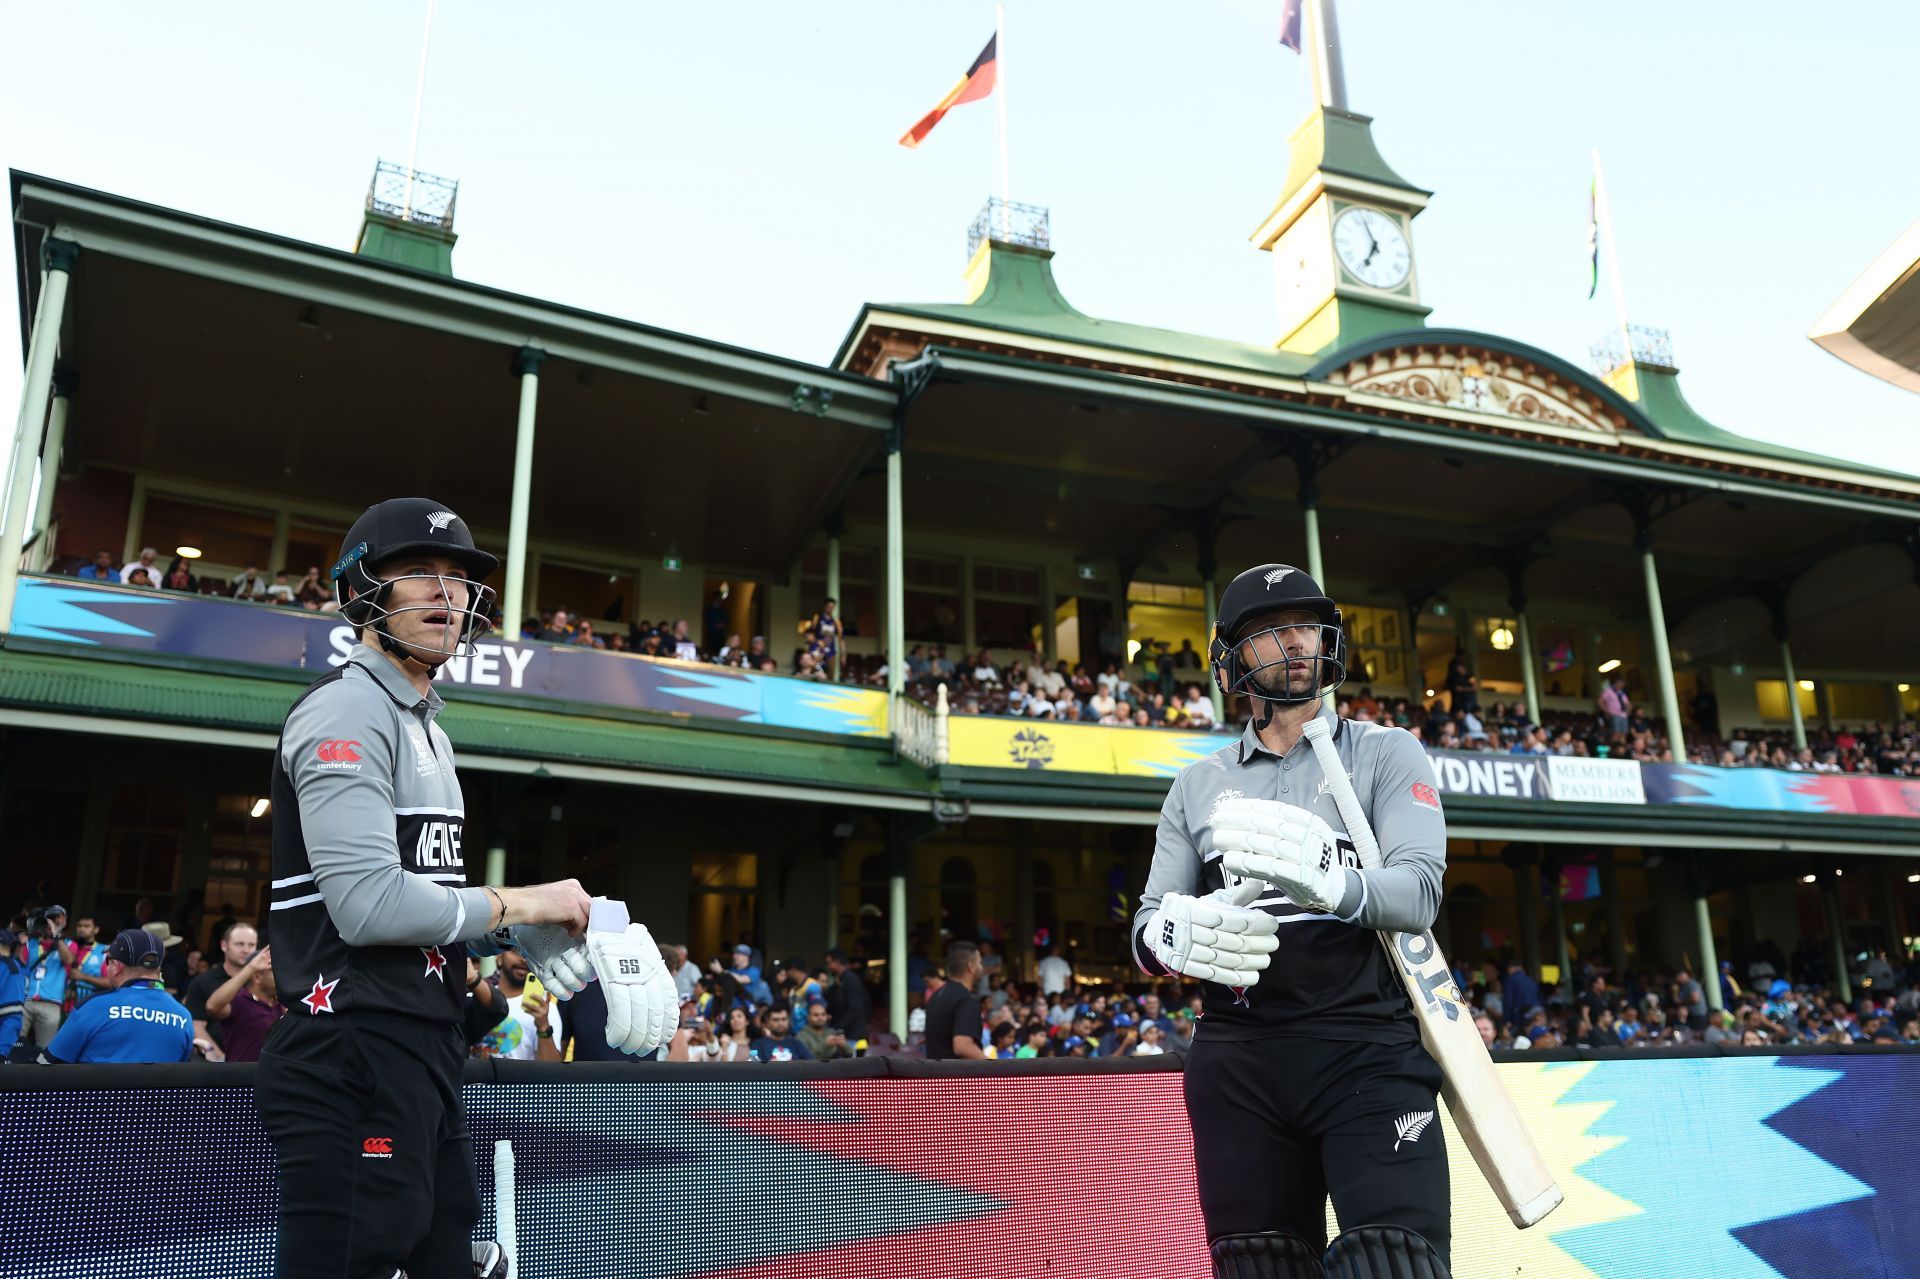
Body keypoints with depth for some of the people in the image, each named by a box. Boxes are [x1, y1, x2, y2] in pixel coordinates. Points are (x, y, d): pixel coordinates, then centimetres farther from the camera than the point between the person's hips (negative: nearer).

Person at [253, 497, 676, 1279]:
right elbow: (367, 905, -22)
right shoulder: (346, 710, -11)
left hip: (423, 1059, 10)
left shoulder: (428, 732, 20)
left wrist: (518, 932, 6)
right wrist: (519, 903, -12)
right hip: (355, 1065, -10)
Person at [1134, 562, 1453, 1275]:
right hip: (1238, 1063, 3)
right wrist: (1176, 931, -15)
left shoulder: (1385, 754, 8)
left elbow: (1419, 894, -8)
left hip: (1367, 1048, -2)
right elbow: (1148, 933, 10)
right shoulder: (1199, 785, 15)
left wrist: (1328, 882, -31)